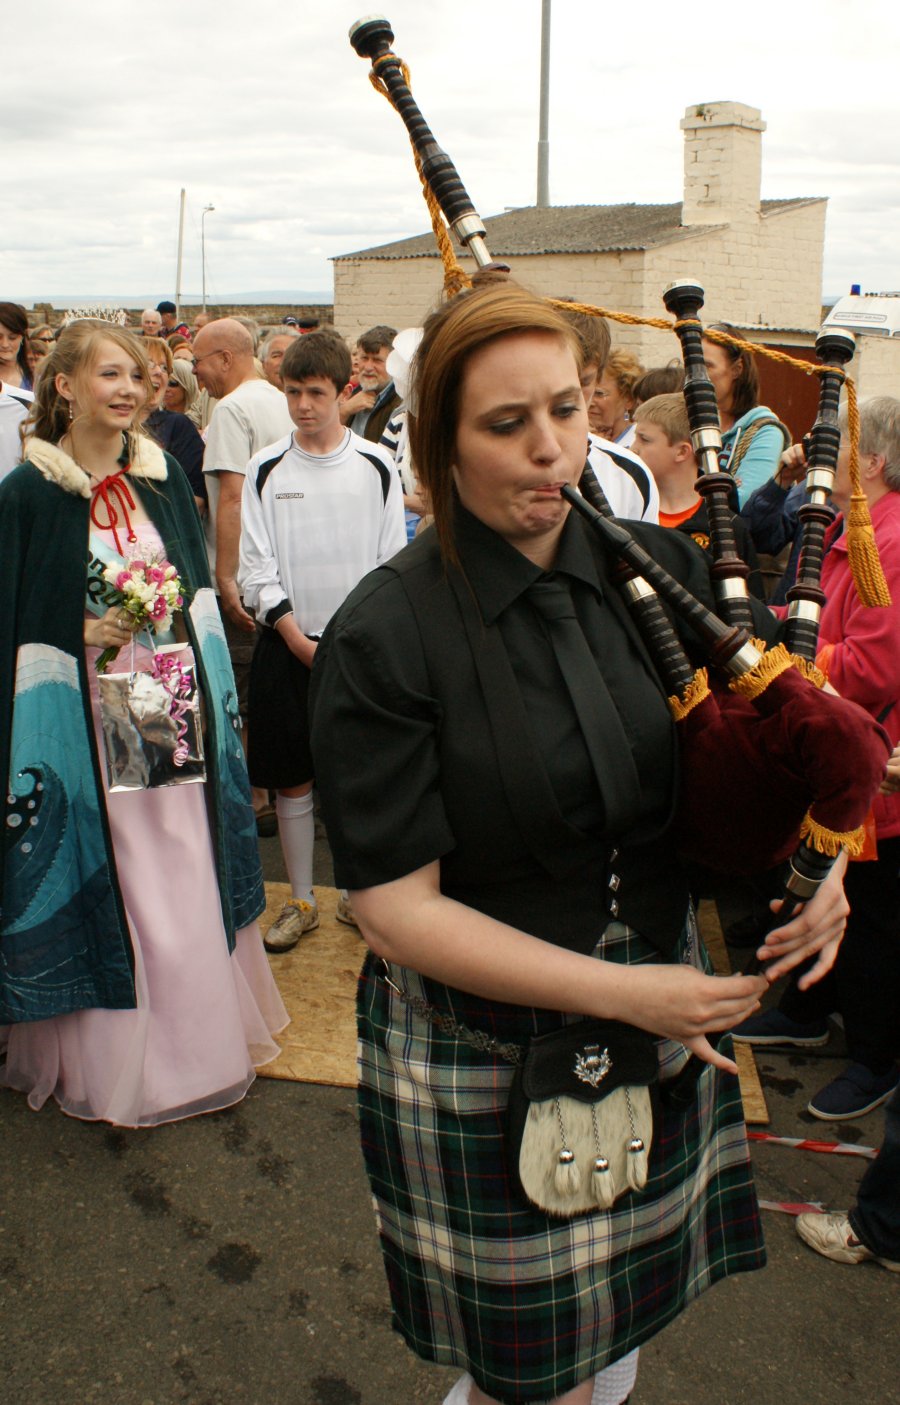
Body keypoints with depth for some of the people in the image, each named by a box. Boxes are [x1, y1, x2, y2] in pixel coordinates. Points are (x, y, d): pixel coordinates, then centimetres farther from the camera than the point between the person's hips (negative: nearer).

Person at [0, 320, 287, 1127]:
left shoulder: (164, 475, 6)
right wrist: (85, 633, -19)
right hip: (88, 718, -4)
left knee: (184, 870, 12)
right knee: (107, 878, 5)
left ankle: (197, 1034, 32)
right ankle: (112, 1061, 25)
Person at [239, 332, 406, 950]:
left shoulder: (376, 466, 0)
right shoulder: (267, 470, 1)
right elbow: (257, 573, -1)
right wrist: (301, 642, -10)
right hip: (287, 645, 1)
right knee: (293, 778, 7)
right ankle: (301, 901, 22)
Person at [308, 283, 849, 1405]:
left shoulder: (656, 568, -6)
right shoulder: (381, 639, -19)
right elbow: (396, 911, -19)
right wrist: (619, 990, -23)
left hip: (661, 1013, 4)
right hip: (483, 1053, -4)